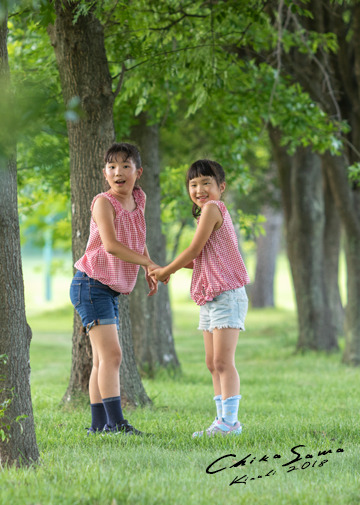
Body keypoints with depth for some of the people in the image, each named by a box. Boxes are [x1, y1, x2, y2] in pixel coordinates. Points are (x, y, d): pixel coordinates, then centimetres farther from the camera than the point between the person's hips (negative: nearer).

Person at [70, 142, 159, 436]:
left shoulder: (138, 201, 8)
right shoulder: (104, 202, -13)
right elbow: (111, 245, -25)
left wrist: (149, 271, 16)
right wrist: (149, 263, -23)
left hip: (112, 290, 8)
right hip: (91, 283, -8)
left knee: (103, 359, 9)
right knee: (111, 354, -16)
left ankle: (99, 423, 12)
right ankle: (115, 422, -18)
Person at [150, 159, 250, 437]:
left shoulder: (212, 208, -10)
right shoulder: (213, 212, 19)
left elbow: (194, 250, -11)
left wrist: (167, 270, 1)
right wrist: (171, 268, 17)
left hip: (227, 295, -10)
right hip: (210, 299, 10)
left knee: (223, 362, -13)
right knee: (213, 364, 11)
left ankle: (229, 421, -14)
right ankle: (225, 420, 14)